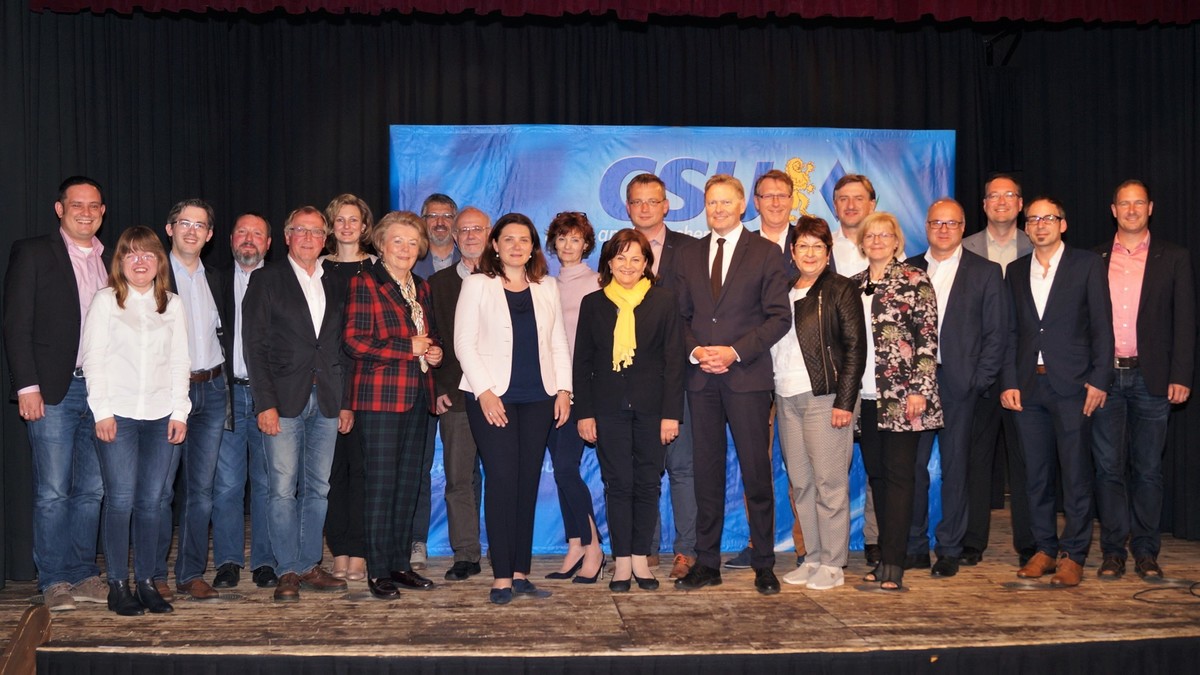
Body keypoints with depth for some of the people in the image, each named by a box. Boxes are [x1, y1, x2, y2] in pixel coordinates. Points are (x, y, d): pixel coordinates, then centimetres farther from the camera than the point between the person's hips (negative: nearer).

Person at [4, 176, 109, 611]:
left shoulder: (110, 263, 14)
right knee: (53, 492, -1)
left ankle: (83, 576, 18)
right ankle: (54, 583, 9)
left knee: (92, 490, 8)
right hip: (53, 391, -4)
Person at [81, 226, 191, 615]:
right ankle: (118, 585, 3)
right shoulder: (105, 301, 5)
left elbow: (180, 362, 10)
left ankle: (147, 582, 11)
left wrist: (179, 411, 2)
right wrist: (102, 410, -6)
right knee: (121, 500, -5)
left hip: (161, 416, 2)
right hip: (118, 415, -2)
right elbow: (93, 358, 1)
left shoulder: (172, 305, 11)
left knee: (152, 502, 2)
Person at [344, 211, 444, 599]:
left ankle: (401, 564, 17)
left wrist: (434, 353, 6)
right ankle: (378, 571, 3)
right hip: (380, 396, -7)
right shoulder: (364, 284, -4)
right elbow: (355, 342, -13)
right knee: (381, 483, -4)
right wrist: (409, 348, -12)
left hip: (417, 396, 7)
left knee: (409, 482, 8)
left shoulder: (421, 288, 17)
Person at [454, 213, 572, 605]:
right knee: (501, 479, -9)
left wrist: (564, 389, 3)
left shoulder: (546, 287, 14)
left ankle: (521, 573, 11)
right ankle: (501, 577, -4)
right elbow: (464, 342, -2)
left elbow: (559, 343, 14)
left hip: (538, 397, 4)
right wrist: (484, 391, -11)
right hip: (492, 396, -3)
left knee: (529, 481, 4)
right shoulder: (477, 284, 4)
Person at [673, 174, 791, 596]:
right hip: (701, 379, 3)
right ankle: (706, 563, 14)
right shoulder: (690, 257, 14)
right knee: (707, 472, 6)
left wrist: (735, 351, -12)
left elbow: (779, 316, -3)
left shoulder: (766, 253, 2)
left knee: (756, 471, 0)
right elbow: (682, 316, 14)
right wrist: (695, 351, -5)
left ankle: (764, 565, 11)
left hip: (747, 376, -3)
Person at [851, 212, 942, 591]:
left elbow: (928, 338, -6)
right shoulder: (853, 285, 13)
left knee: (898, 473, -5)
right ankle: (886, 556, 16)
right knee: (876, 474, 8)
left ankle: (893, 566, -5)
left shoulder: (913, 282, -2)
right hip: (865, 396, 5)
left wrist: (920, 389, -13)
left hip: (901, 395, -5)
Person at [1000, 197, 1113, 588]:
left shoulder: (1087, 265, 3)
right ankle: (1045, 549, 17)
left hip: (1072, 385, -4)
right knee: (1036, 474, 7)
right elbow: (1011, 331, 11)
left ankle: (1073, 555, 7)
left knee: (1076, 473, -1)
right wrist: (1008, 383, 3)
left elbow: (1102, 326, -1)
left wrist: (1099, 380, -8)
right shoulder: (1016, 272, 13)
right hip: (1028, 386, 4)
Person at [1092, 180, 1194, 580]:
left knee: (1148, 468, 6)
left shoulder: (1173, 259, 7)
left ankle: (1146, 551, 14)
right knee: (1108, 467, 3)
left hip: (1151, 377, -1)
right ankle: (1113, 551, 10)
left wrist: (1181, 377, -5)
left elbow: (1185, 321, 3)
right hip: (1104, 377, 1)